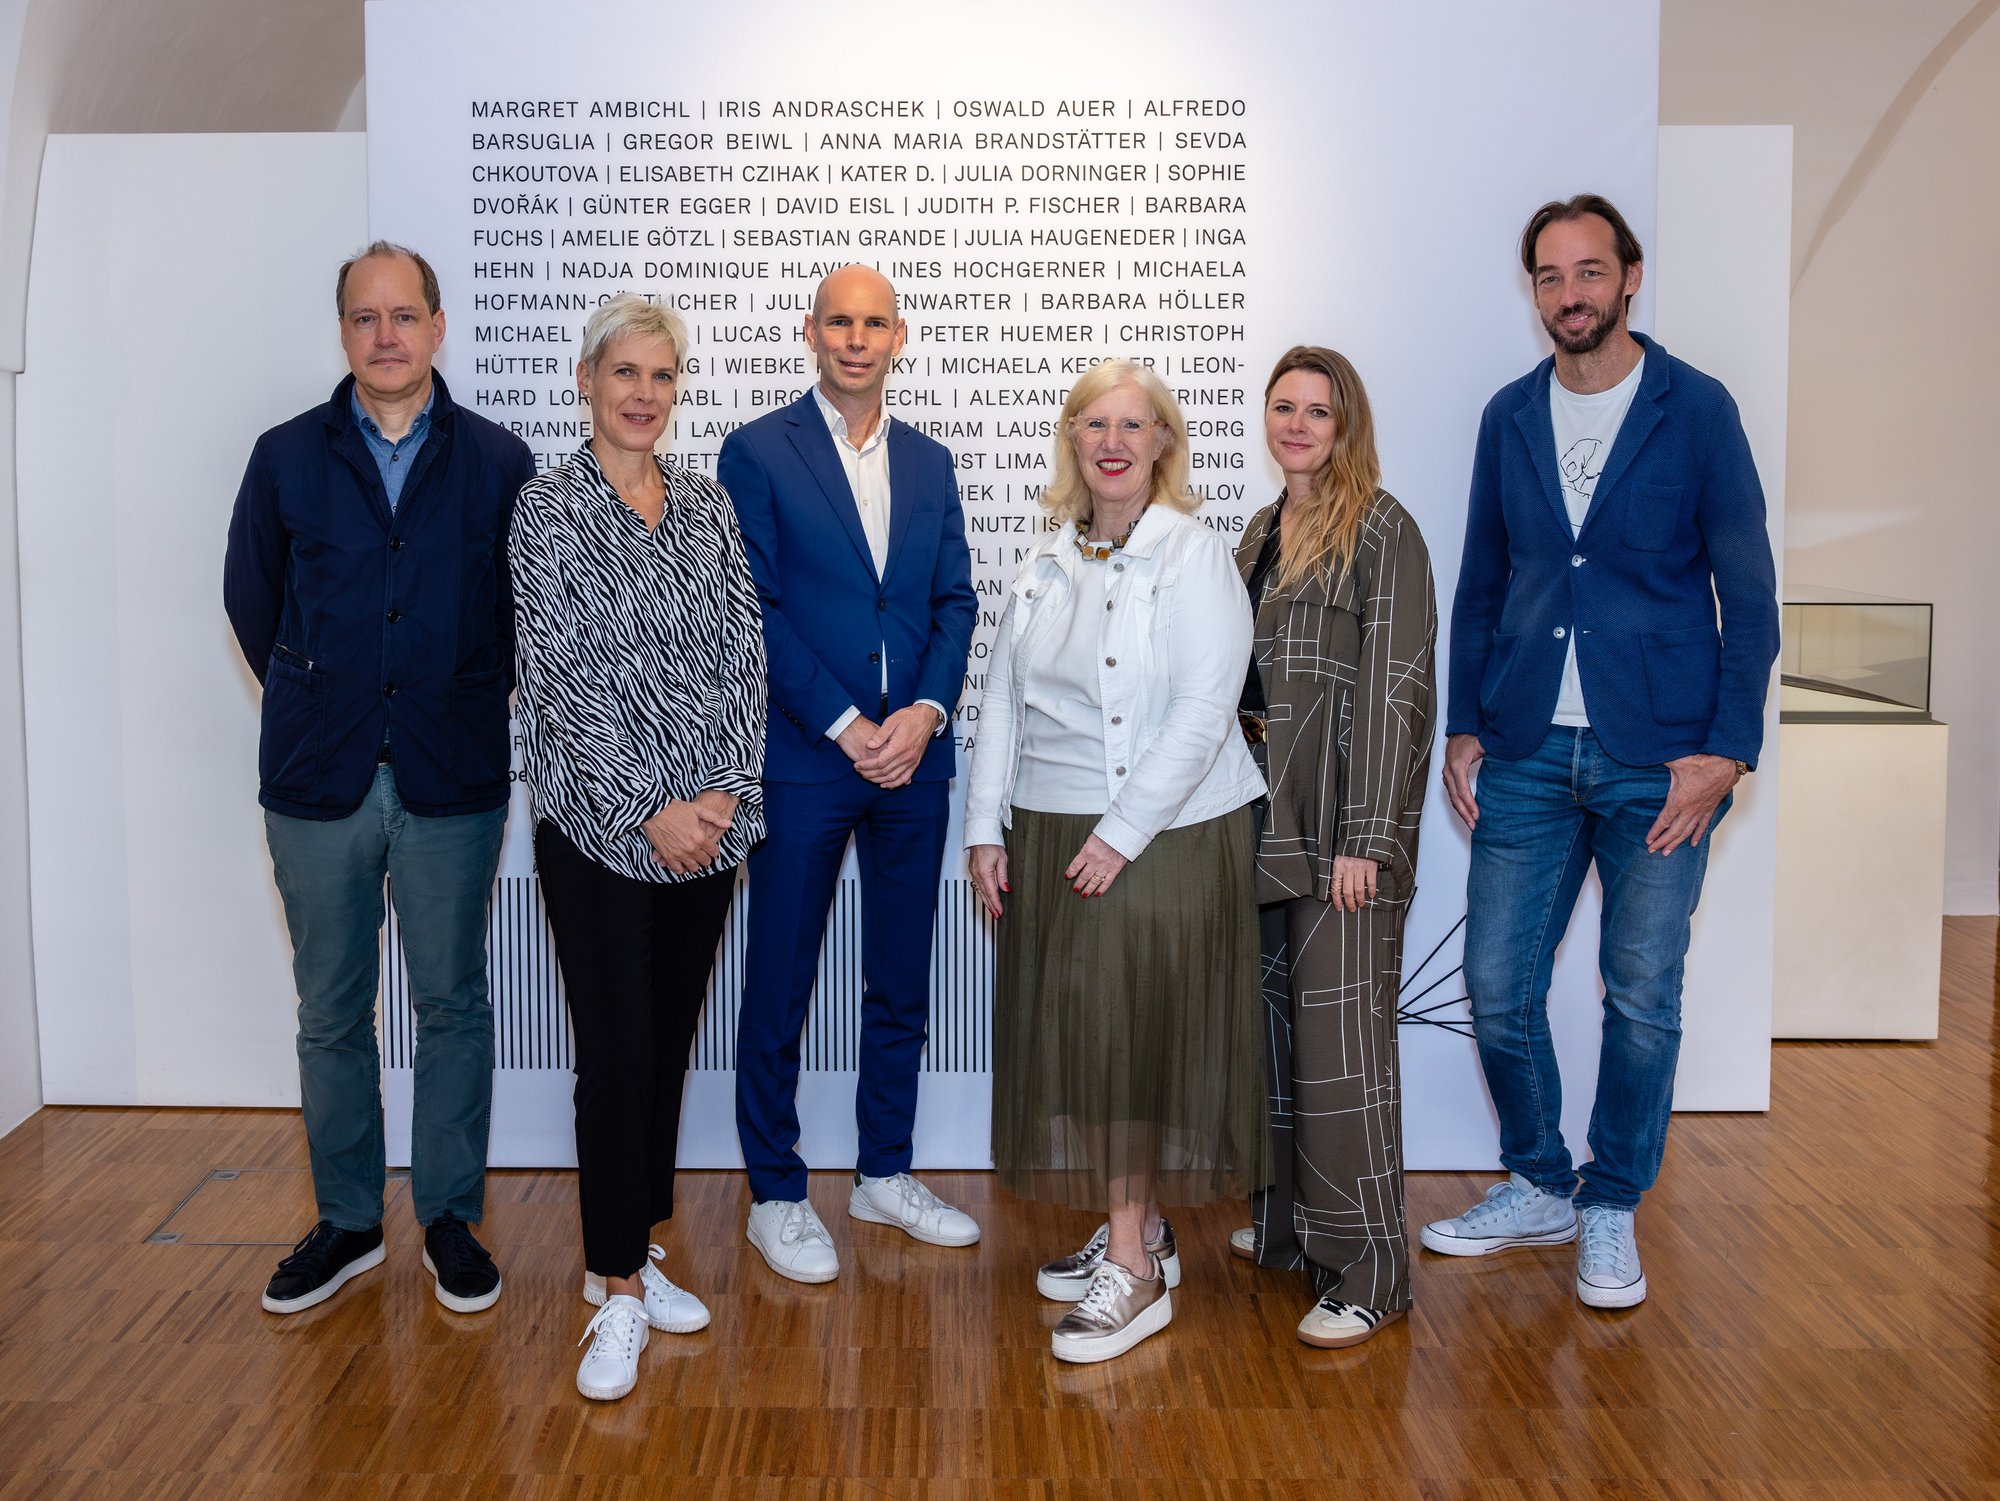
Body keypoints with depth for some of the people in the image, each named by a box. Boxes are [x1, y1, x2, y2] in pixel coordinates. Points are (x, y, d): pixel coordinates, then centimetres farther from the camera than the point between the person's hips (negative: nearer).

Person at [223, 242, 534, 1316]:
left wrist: (470, 706, 7)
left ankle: (452, 1221, 21)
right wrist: (317, 705, 12)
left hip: (453, 782, -1)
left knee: (454, 1004, 7)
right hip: (317, 782, 2)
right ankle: (346, 1222, 25)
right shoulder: (286, 458, 5)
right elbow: (251, 599, 14)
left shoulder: (497, 462, 1)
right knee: (330, 1012, 10)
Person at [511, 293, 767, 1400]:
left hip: (709, 822, 5)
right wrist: (648, 809, -15)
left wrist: (726, 790, -8)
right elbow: (562, 676, -11)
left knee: (669, 1040, 12)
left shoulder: (708, 504, 9)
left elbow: (744, 653, 4)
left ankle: (631, 1250, 28)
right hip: (600, 823, -4)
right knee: (616, 1050, -2)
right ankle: (618, 1292, 10)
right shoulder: (549, 508, -4)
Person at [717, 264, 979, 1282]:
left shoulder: (929, 462, 12)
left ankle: (884, 1174, 28)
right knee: (778, 987, 5)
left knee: (902, 983, 13)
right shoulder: (759, 451, -2)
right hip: (802, 761, -4)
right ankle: (776, 1195, 19)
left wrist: (926, 713, -8)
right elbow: (755, 610, -9)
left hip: (913, 758, 5)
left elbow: (955, 601, 8)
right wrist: (846, 726, -13)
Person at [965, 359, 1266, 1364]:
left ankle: (1135, 1274, 7)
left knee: (1136, 1037, -3)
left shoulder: (1195, 557, -8)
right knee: (1072, 1034, 10)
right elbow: (1003, 698, 12)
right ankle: (1136, 1229, 25)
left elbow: (1203, 712, -15)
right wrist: (986, 827, 6)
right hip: (1048, 837, 6)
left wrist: (1123, 833, -17)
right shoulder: (1046, 563, 11)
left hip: (1163, 838, -6)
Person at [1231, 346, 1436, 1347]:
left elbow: (1394, 685, -13)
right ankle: (1288, 1224, 28)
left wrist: (1365, 837, -17)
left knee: (1341, 1033, -6)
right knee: (1274, 1022, 13)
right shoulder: (1262, 532, 16)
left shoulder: (1380, 529, -7)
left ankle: (1367, 1271, 4)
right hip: (1266, 816, 7)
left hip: (1340, 824, -7)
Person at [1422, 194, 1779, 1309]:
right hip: (1528, 755, 3)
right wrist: (1464, 728, 8)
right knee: (1498, 986, 5)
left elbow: (1748, 592, -2)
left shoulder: (1695, 409, -1)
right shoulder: (1511, 416, 9)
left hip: (1657, 758, -3)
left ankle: (1613, 1211, 24)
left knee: (1643, 996, 5)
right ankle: (1539, 1188, 26)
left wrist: (1725, 750, -10)